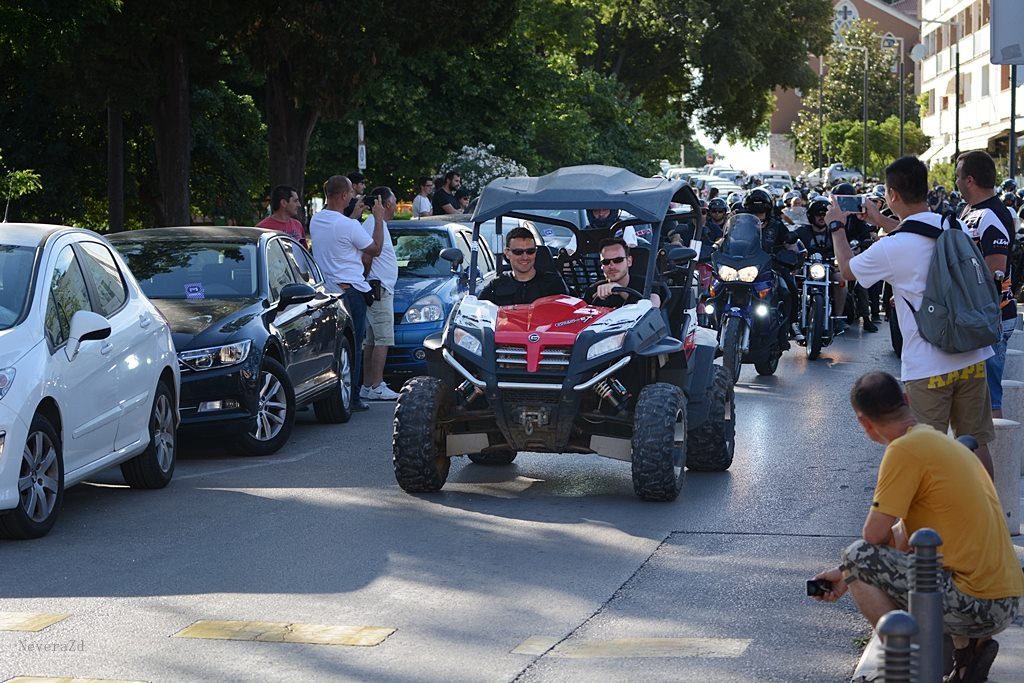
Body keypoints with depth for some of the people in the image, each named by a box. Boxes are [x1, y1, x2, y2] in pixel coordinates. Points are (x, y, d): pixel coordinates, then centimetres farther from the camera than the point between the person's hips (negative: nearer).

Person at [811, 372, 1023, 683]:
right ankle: (970, 646, 15)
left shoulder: (905, 449, -13)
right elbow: (900, 537, 24)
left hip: (977, 606, -9)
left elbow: (874, 535, -12)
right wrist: (847, 576, 27)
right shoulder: (938, 441, 17)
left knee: (857, 555, -5)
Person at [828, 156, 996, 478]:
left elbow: (847, 268, 6)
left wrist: (837, 227, 23)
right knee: (976, 445, 13)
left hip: (928, 367, -5)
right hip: (972, 358, 5)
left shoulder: (891, 249, -15)